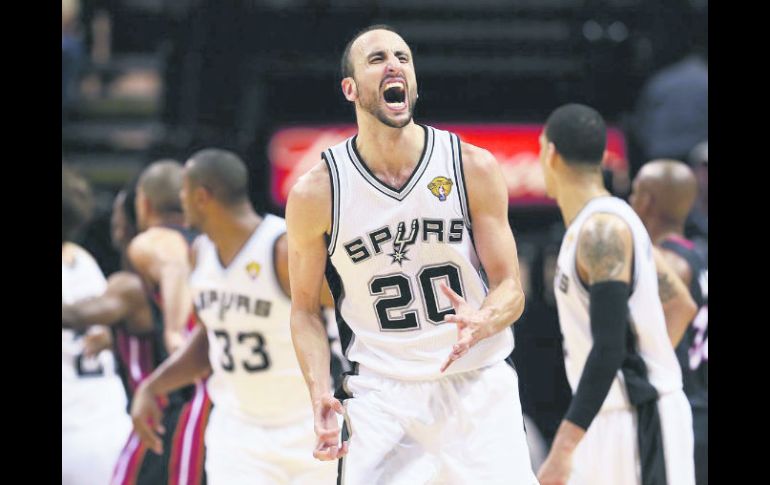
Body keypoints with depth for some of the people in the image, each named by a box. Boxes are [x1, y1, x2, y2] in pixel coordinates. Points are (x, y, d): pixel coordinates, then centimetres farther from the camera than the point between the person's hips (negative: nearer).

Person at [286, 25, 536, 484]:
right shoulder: (317, 192, -5)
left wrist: (481, 323, -24)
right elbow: (305, 308, 6)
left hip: (478, 389, 0)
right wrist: (321, 395, -9)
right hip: (381, 401, 0)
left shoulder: (473, 168, -4)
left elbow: (510, 288, 0)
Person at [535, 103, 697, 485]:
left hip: (636, 421, -10)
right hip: (612, 417, 10)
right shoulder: (611, 221, 13)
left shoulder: (602, 229, -17)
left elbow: (609, 348, -25)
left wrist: (563, 448, -28)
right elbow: (680, 305, 23)